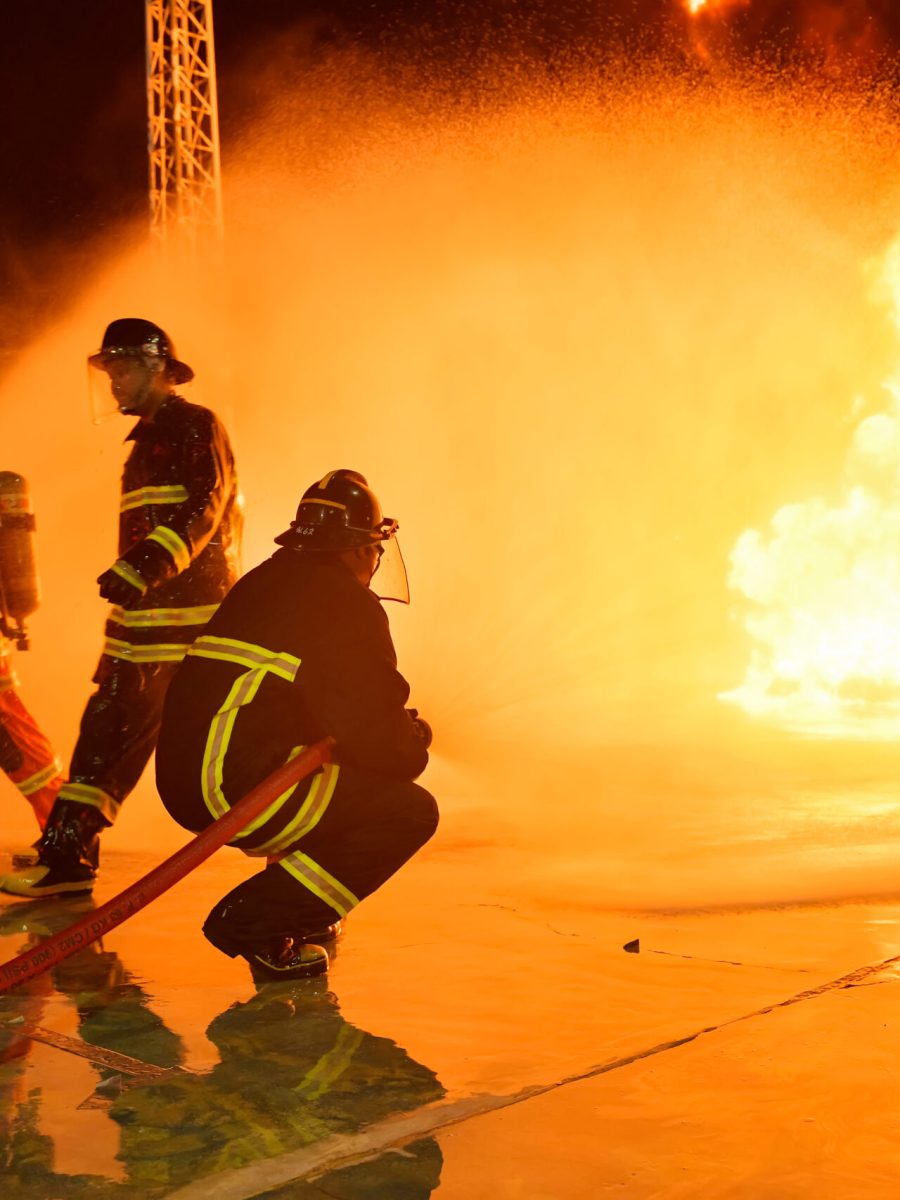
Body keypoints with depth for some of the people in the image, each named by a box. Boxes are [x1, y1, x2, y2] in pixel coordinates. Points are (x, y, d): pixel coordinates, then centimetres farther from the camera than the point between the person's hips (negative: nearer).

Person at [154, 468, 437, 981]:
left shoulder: (264, 583, 19)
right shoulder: (349, 604, -9)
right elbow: (374, 732, -13)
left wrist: (396, 729, 21)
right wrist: (414, 742, 10)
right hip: (241, 791, -9)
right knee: (411, 811, -3)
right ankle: (254, 921, -6)